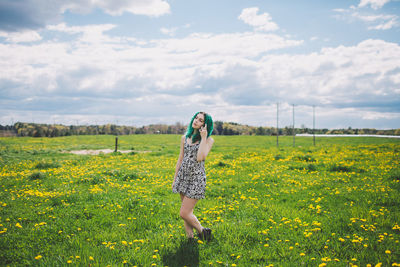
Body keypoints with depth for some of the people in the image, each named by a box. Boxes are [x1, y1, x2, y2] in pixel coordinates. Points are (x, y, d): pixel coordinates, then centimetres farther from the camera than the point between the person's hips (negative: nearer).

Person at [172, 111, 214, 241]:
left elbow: (200, 157, -22)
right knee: (187, 212, 10)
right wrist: (174, 179, 13)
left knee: (184, 213, -6)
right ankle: (190, 238, 22)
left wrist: (203, 138, -17)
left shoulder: (209, 140, -6)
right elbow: (180, 159, 12)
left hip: (196, 178, -5)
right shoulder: (185, 138, 8)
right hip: (183, 176, 5)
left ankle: (202, 231, 19)